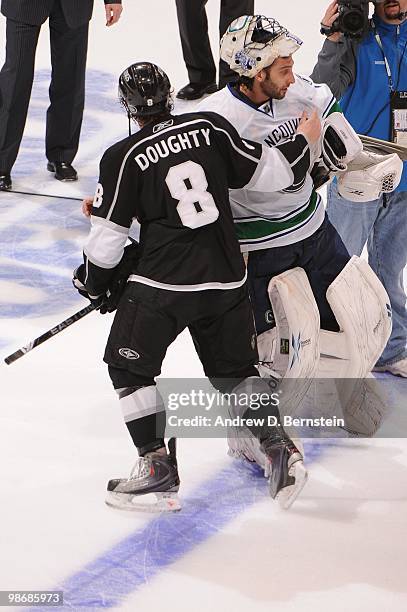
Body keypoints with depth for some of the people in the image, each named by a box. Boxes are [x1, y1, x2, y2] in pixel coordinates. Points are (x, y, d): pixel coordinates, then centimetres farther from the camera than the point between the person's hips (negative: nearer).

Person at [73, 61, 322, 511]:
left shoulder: (123, 158, -6)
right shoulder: (211, 128, 1)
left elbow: (108, 237, -2)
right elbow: (266, 173, 6)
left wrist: (90, 282, 17)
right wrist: (303, 142, 24)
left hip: (161, 284, -4)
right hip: (226, 278, 4)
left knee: (128, 368, 11)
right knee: (234, 368, 20)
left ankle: (158, 468, 5)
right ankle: (277, 446, 4)